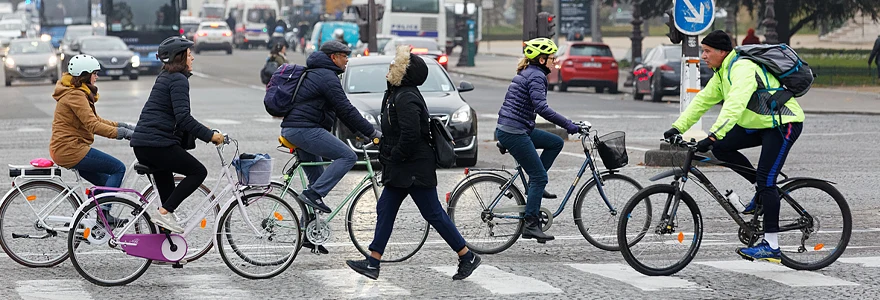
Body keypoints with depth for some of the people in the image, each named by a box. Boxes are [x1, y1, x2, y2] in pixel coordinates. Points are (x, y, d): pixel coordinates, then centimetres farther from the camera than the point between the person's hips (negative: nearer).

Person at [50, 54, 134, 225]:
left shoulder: (76, 92, 17)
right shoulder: (75, 95, -16)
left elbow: (95, 120, 20)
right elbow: (93, 126, -24)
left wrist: (123, 126, 11)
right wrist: (123, 133, -25)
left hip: (64, 149, 10)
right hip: (71, 149, -10)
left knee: (107, 182, 12)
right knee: (118, 168, -10)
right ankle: (103, 213, -15)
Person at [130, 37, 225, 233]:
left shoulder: (165, 77, 21)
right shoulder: (178, 79, -10)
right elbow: (183, 117, -20)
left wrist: (203, 132, 23)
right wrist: (210, 136, -18)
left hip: (141, 143, 10)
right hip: (156, 143, -10)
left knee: (165, 187, 15)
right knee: (198, 172, -2)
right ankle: (164, 212, -11)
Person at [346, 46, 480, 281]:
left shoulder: (406, 98, -20)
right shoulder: (396, 93, 12)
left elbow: (411, 134, -29)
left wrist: (395, 157, -17)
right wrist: (389, 158, 16)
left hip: (414, 168, -11)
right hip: (401, 169, 11)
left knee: (433, 213, -3)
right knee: (385, 211, 10)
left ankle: (467, 257, 6)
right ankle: (372, 263, 12)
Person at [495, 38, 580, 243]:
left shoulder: (526, 73, 19)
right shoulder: (537, 76, -13)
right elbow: (541, 107, -25)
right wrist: (568, 125, -23)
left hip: (507, 129, 10)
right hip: (514, 132, -10)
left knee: (556, 143, 15)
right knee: (540, 176, -6)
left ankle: (535, 187, 12)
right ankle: (531, 224, -7)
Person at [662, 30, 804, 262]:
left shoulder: (742, 68, -23)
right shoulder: (722, 73, 9)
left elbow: (735, 105, -36)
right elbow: (702, 101, 10)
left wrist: (713, 136, -43)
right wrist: (678, 127, 1)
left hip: (783, 124, -10)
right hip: (759, 124, 10)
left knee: (766, 182, -15)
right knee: (721, 148, -3)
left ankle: (771, 245, -12)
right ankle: (762, 189, 11)